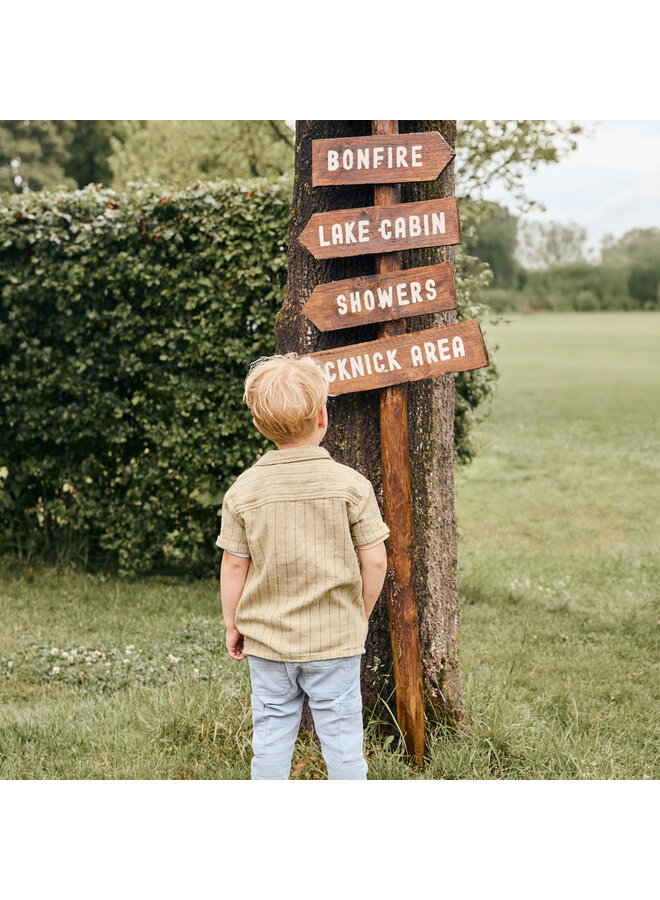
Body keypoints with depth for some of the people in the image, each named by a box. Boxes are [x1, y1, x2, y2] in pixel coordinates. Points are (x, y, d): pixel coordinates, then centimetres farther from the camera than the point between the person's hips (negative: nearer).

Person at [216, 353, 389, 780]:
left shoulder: (244, 490, -6)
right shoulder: (350, 484, -10)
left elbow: (234, 565, -2)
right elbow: (375, 560, -8)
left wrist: (232, 625, 11)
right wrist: (362, 615, 9)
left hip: (267, 638, 2)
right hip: (336, 639, -1)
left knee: (272, 732, 11)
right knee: (341, 731, 8)